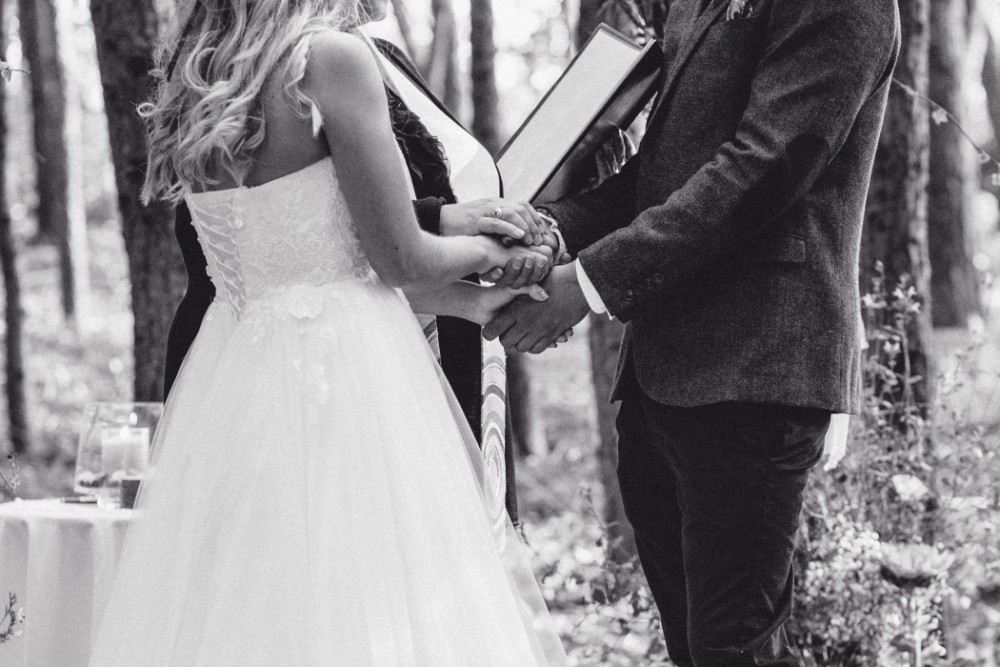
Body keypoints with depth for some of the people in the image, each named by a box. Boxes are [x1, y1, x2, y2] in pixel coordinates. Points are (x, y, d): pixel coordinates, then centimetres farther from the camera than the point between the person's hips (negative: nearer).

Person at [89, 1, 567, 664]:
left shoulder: (199, 86, 10)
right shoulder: (332, 56, -11)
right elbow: (400, 260, -10)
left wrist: (472, 302, 22)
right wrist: (494, 249, 11)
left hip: (232, 372, 8)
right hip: (342, 367, -8)